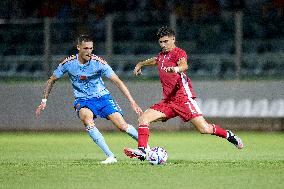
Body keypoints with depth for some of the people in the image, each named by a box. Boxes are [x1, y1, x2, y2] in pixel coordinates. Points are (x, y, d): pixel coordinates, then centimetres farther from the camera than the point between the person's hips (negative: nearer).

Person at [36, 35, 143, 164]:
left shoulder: (98, 62, -17)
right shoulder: (68, 63, -12)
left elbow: (117, 82, -15)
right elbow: (51, 81, 5)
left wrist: (132, 102, -20)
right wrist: (44, 101, 3)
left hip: (102, 97, 0)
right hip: (83, 100, 0)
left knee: (122, 126, -13)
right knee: (87, 120, -34)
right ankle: (110, 157, -34)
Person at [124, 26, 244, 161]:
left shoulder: (179, 53, -6)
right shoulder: (162, 55, 18)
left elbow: (184, 66, -30)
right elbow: (155, 60, 46)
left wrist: (176, 69, -51)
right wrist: (140, 64, 41)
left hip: (183, 98, -7)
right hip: (168, 101, 7)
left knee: (204, 129, -14)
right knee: (143, 118, -9)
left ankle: (228, 135, 10)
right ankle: (142, 151, -14)